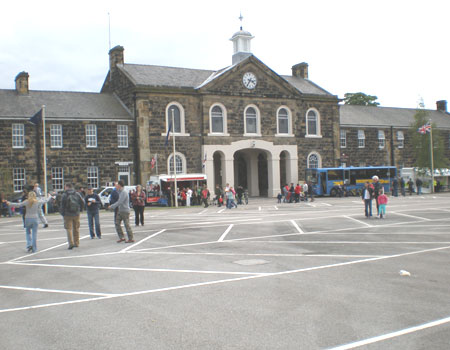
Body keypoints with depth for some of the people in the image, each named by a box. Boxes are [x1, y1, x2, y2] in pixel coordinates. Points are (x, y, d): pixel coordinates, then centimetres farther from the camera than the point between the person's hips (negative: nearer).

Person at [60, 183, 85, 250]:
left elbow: (62, 205, -10)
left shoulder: (64, 195, -9)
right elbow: (82, 203, 3)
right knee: (76, 228, 14)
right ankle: (76, 243, 19)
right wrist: (80, 210, 16)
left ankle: (71, 243, -11)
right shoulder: (77, 194, 1)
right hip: (76, 214, 4)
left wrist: (62, 213, 5)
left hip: (68, 215, -4)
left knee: (69, 229, 0)